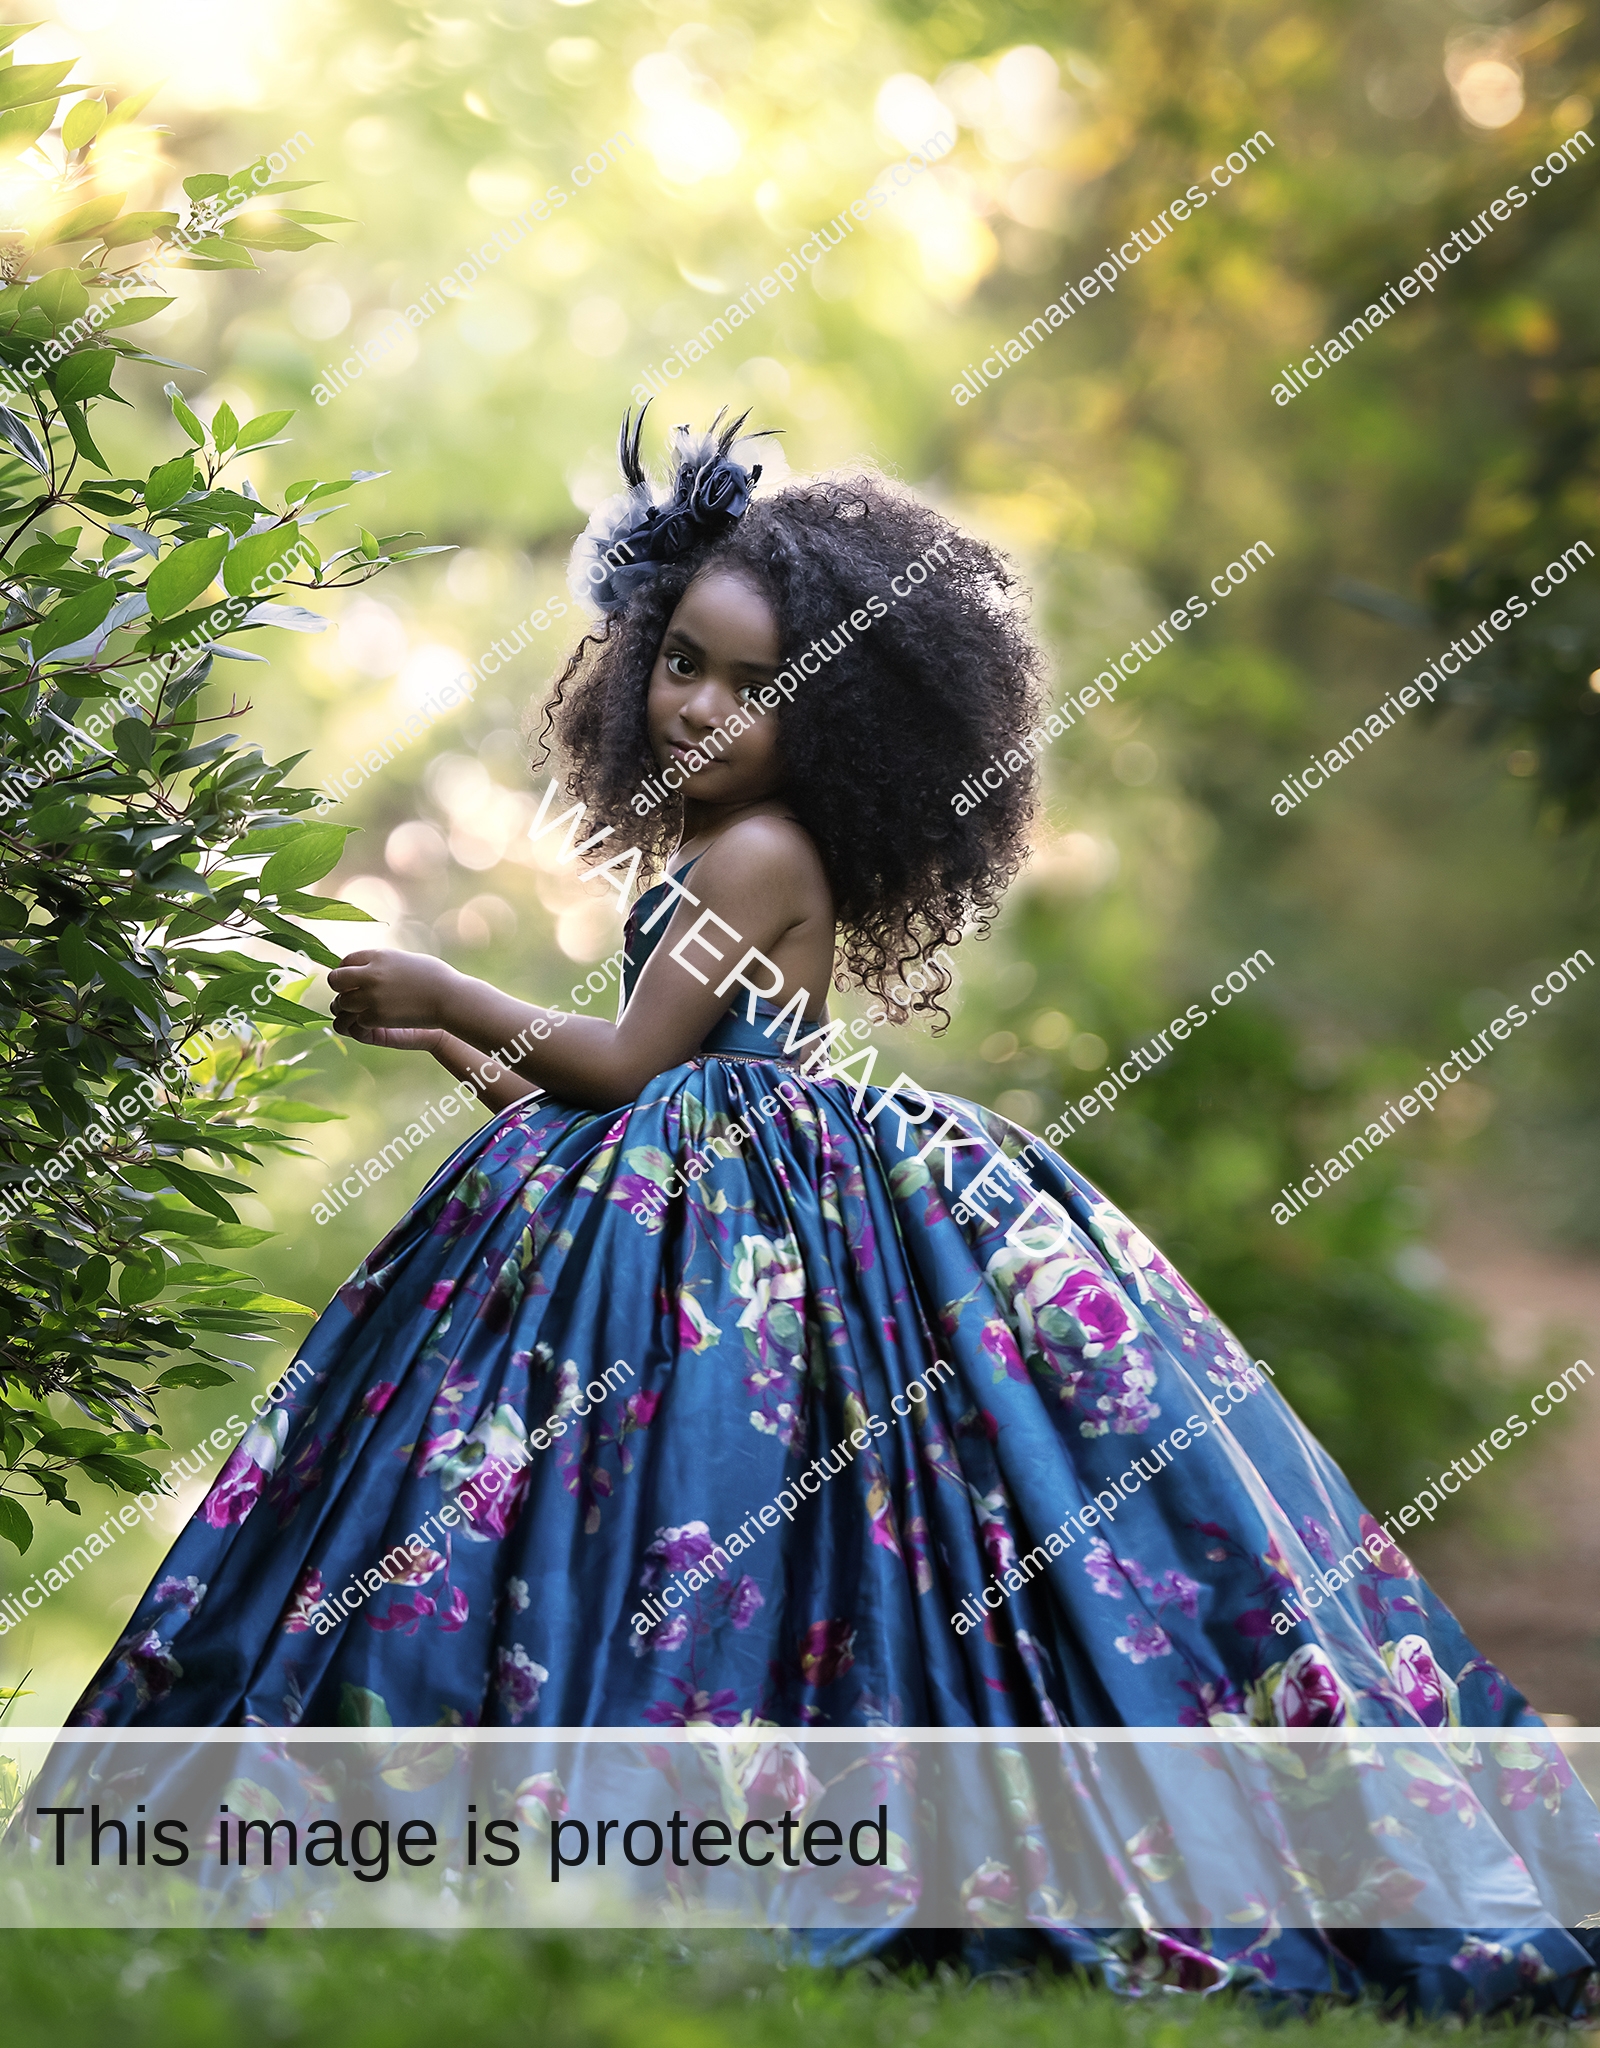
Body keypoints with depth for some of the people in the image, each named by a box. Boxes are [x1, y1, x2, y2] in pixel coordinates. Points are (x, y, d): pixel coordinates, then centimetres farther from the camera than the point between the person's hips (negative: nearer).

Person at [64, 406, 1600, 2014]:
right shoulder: (711, 853, 16)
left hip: (757, 1233, -10)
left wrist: (447, 993, -4)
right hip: (671, 1218, 10)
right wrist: (464, 1053, 21)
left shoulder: (761, 852, -13)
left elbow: (628, 1061, -14)